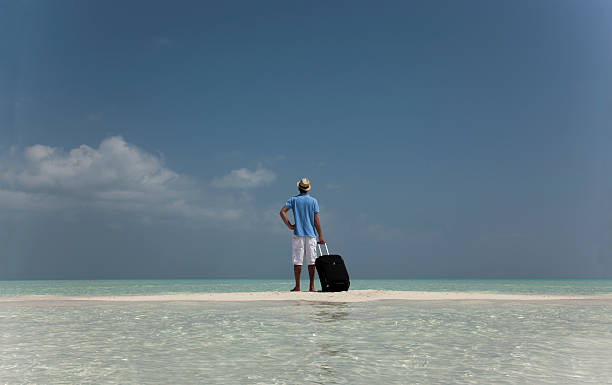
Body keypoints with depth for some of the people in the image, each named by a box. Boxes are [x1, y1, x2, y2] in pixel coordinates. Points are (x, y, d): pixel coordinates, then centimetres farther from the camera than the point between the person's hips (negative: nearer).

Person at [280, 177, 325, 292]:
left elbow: (282, 212, -8)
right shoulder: (313, 201, 3)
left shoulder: (293, 199, 4)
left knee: (297, 261, 1)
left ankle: (297, 287, 2)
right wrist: (320, 236, 2)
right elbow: (316, 219, -1)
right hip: (311, 235, 0)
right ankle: (312, 286, 5)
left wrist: (289, 226, -2)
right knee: (311, 261, 4)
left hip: (298, 234, 0)